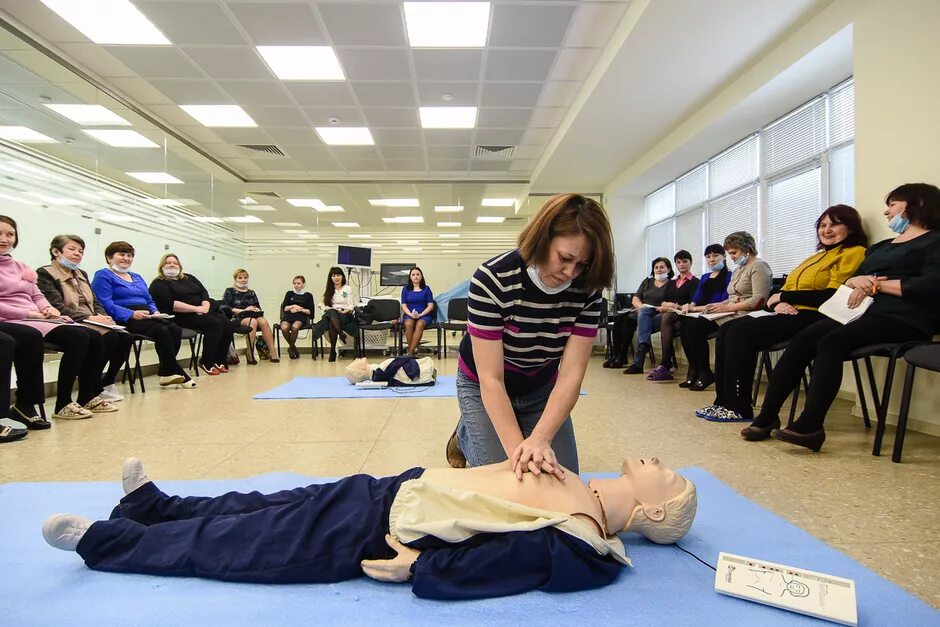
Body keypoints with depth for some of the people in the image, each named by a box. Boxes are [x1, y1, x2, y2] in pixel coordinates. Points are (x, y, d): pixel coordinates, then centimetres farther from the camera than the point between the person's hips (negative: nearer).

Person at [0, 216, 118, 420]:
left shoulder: (21, 267, 23)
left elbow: (37, 296, 19)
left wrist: (47, 308, -2)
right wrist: (30, 313, -15)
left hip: (37, 319, 8)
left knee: (94, 337, -11)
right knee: (78, 337, -27)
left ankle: (88, 397, -2)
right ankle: (63, 404, -19)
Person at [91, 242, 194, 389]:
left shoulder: (137, 277, 28)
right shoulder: (103, 276, 3)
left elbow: (150, 301, 26)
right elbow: (106, 304, -12)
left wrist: (155, 312, 2)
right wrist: (132, 314, -23)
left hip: (146, 317, 7)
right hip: (125, 320, -7)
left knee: (176, 330, -22)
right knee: (162, 330, -30)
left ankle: (167, 373, -17)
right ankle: (178, 373, -22)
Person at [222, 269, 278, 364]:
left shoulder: (251, 293, 28)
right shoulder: (229, 291, 13)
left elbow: (259, 308, 21)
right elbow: (226, 308, -1)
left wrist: (255, 309, -3)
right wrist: (244, 310, -11)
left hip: (253, 315, 4)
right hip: (238, 317, -4)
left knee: (263, 321, -34)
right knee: (253, 321, -39)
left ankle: (273, 352, -41)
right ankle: (250, 355, -40)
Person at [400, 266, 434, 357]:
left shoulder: (426, 289, 8)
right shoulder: (406, 289, 11)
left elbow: (430, 306, 2)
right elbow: (404, 306, 5)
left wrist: (420, 314, -13)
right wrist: (411, 314, -14)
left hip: (424, 315, -1)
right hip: (409, 314, 1)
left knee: (420, 325, -36)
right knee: (408, 324, -35)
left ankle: (410, 352, -34)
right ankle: (414, 348, -26)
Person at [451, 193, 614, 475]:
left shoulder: (587, 289, -21)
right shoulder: (493, 279, -31)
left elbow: (571, 373, -23)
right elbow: (491, 379, -30)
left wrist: (539, 439, -37)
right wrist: (517, 448, -39)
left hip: (542, 389, 4)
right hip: (483, 388, -3)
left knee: (563, 479, 3)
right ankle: (466, 433, 23)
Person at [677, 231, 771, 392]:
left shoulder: (758, 266, -3)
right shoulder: (737, 270, 26)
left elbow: (758, 300, -15)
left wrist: (728, 307, -14)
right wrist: (719, 305, 3)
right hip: (731, 314, 8)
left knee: (724, 333, -34)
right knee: (689, 326, -11)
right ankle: (702, 372, -7)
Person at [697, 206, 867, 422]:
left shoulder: (853, 253, 0)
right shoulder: (817, 256, 27)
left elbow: (833, 296, -14)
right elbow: (787, 287, 19)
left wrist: (784, 296, -7)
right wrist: (779, 303, -5)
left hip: (812, 317, -8)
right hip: (788, 314, 8)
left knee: (741, 332, -25)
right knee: (727, 330, -12)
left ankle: (740, 409, -18)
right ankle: (723, 402, -13)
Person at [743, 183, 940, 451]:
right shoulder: (880, 247, 30)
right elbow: (847, 280, 21)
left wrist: (877, 284, -7)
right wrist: (856, 281, -3)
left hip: (905, 318, -7)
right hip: (867, 313, 7)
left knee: (831, 341, -32)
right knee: (802, 339, -18)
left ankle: (810, 426, -35)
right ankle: (767, 416, -21)